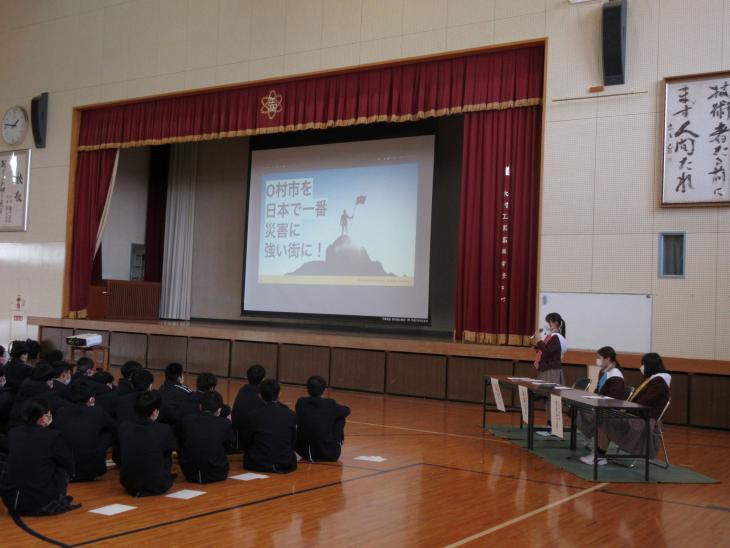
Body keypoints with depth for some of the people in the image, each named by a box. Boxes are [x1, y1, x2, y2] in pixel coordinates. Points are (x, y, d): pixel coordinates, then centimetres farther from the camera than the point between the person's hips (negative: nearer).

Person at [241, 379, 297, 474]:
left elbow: (246, 444, 5)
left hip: (259, 464, -1)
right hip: (285, 465, 1)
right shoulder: (291, 415, -4)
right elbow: (293, 443, 5)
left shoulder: (253, 415, -6)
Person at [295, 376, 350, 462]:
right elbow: (347, 410, 10)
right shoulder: (330, 404, -10)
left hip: (304, 452, 2)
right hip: (330, 454, -2)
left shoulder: (300, 403, -5)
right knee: (340, 419, 16)